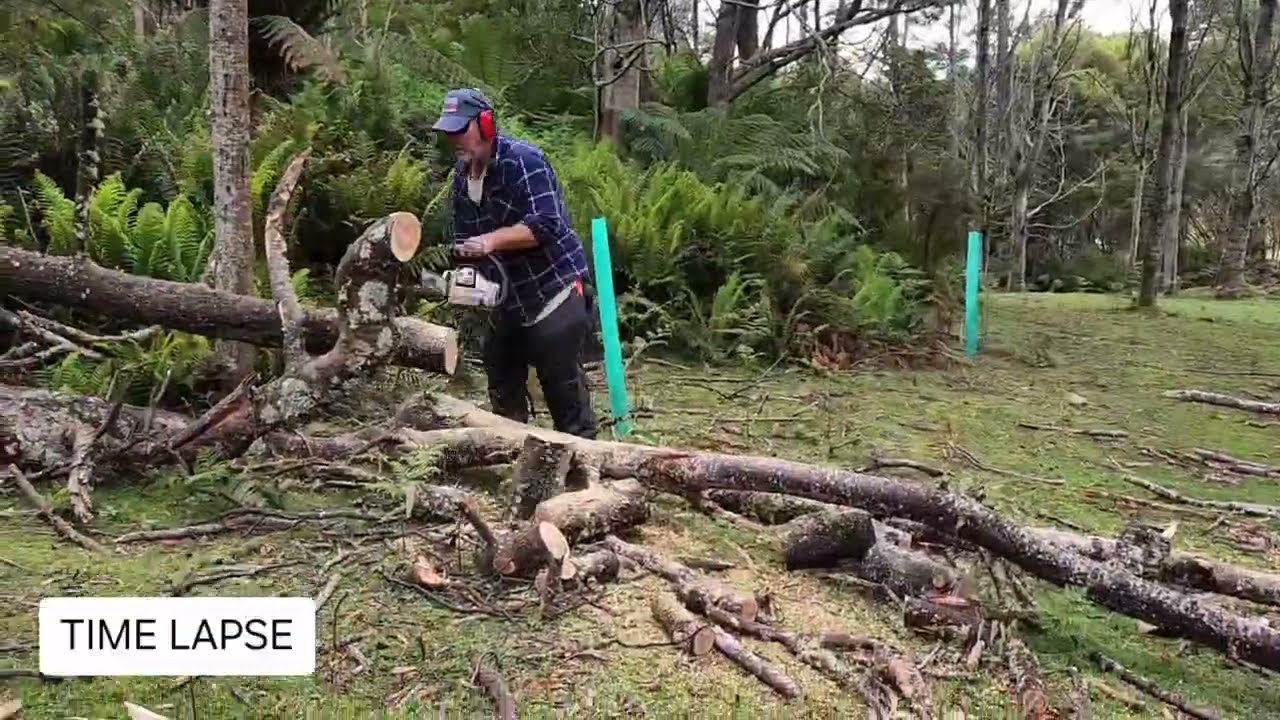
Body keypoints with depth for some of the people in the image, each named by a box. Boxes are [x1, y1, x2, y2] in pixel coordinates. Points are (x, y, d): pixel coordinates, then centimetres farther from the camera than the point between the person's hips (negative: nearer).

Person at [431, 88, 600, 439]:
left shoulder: (524, 160, -18)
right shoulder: (462, 176, 6)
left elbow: (546, 224, -27)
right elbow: (463, 234, 11)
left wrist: (492, 240, -32)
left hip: (553, 290, -8)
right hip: (505, 297, 9)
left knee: (564, 385, -2)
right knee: (502, 384, 17)